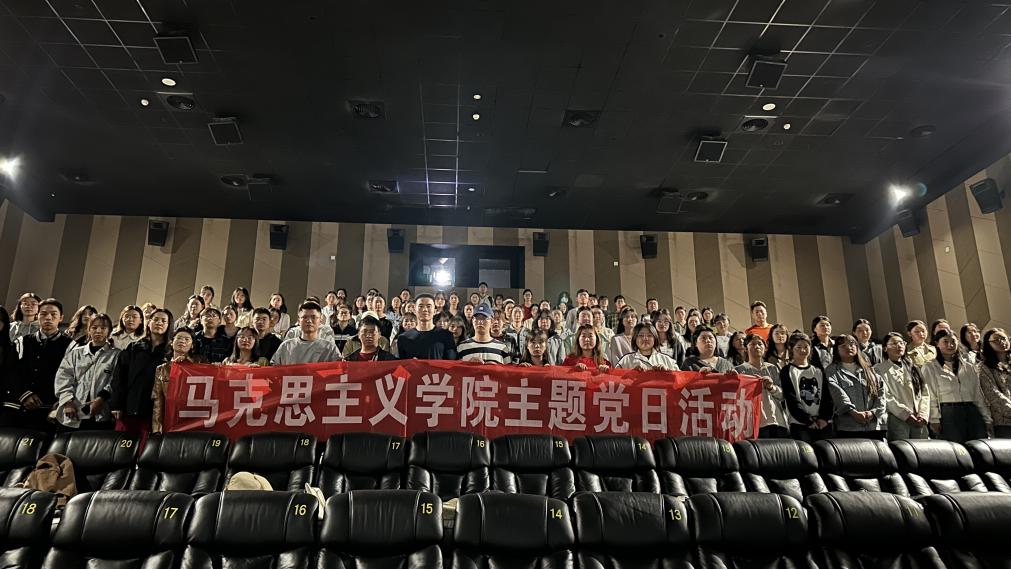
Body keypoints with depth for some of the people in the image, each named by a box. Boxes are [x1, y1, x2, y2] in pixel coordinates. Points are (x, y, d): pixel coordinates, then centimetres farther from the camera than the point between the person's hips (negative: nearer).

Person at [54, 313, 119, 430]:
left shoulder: (116, 355, 6)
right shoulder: (76, 352, 15)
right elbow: (63, 376, 6)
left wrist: (102, 398, -16)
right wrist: (67, 401, -7)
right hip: (73, 414, 3)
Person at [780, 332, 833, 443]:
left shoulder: (818, 371, 19)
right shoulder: (787, 372, 5)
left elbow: (828, 397, 11)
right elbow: (791, 400, -3)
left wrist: (824, 418, -4)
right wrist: (809, 420, -9)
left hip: (823, 423, 4)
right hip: (800, 424, -4)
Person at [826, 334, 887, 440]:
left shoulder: (868, 370, 21)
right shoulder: (832, 371, 8)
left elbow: (881, 391, 10)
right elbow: (837, 393, -8)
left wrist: (874, 411, -7)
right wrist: (853, 412, -21)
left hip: (875, 425, 4)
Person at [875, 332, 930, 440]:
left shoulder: (913, 368, 21)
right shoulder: (879, 369, 2)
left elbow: (925, 394, 13)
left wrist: (923, 415, -2)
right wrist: (906, 414, -14)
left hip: (918, 421, 5)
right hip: (897, 420, -5)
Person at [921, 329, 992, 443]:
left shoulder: (969, 367, 19)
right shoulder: (929, 367, 4)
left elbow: (978, 395, 17)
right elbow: (930, 395, -3)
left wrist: (987, 418, 10)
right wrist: (934, 419, -10)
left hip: (972, 412, 5)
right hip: (948, 413, -4)